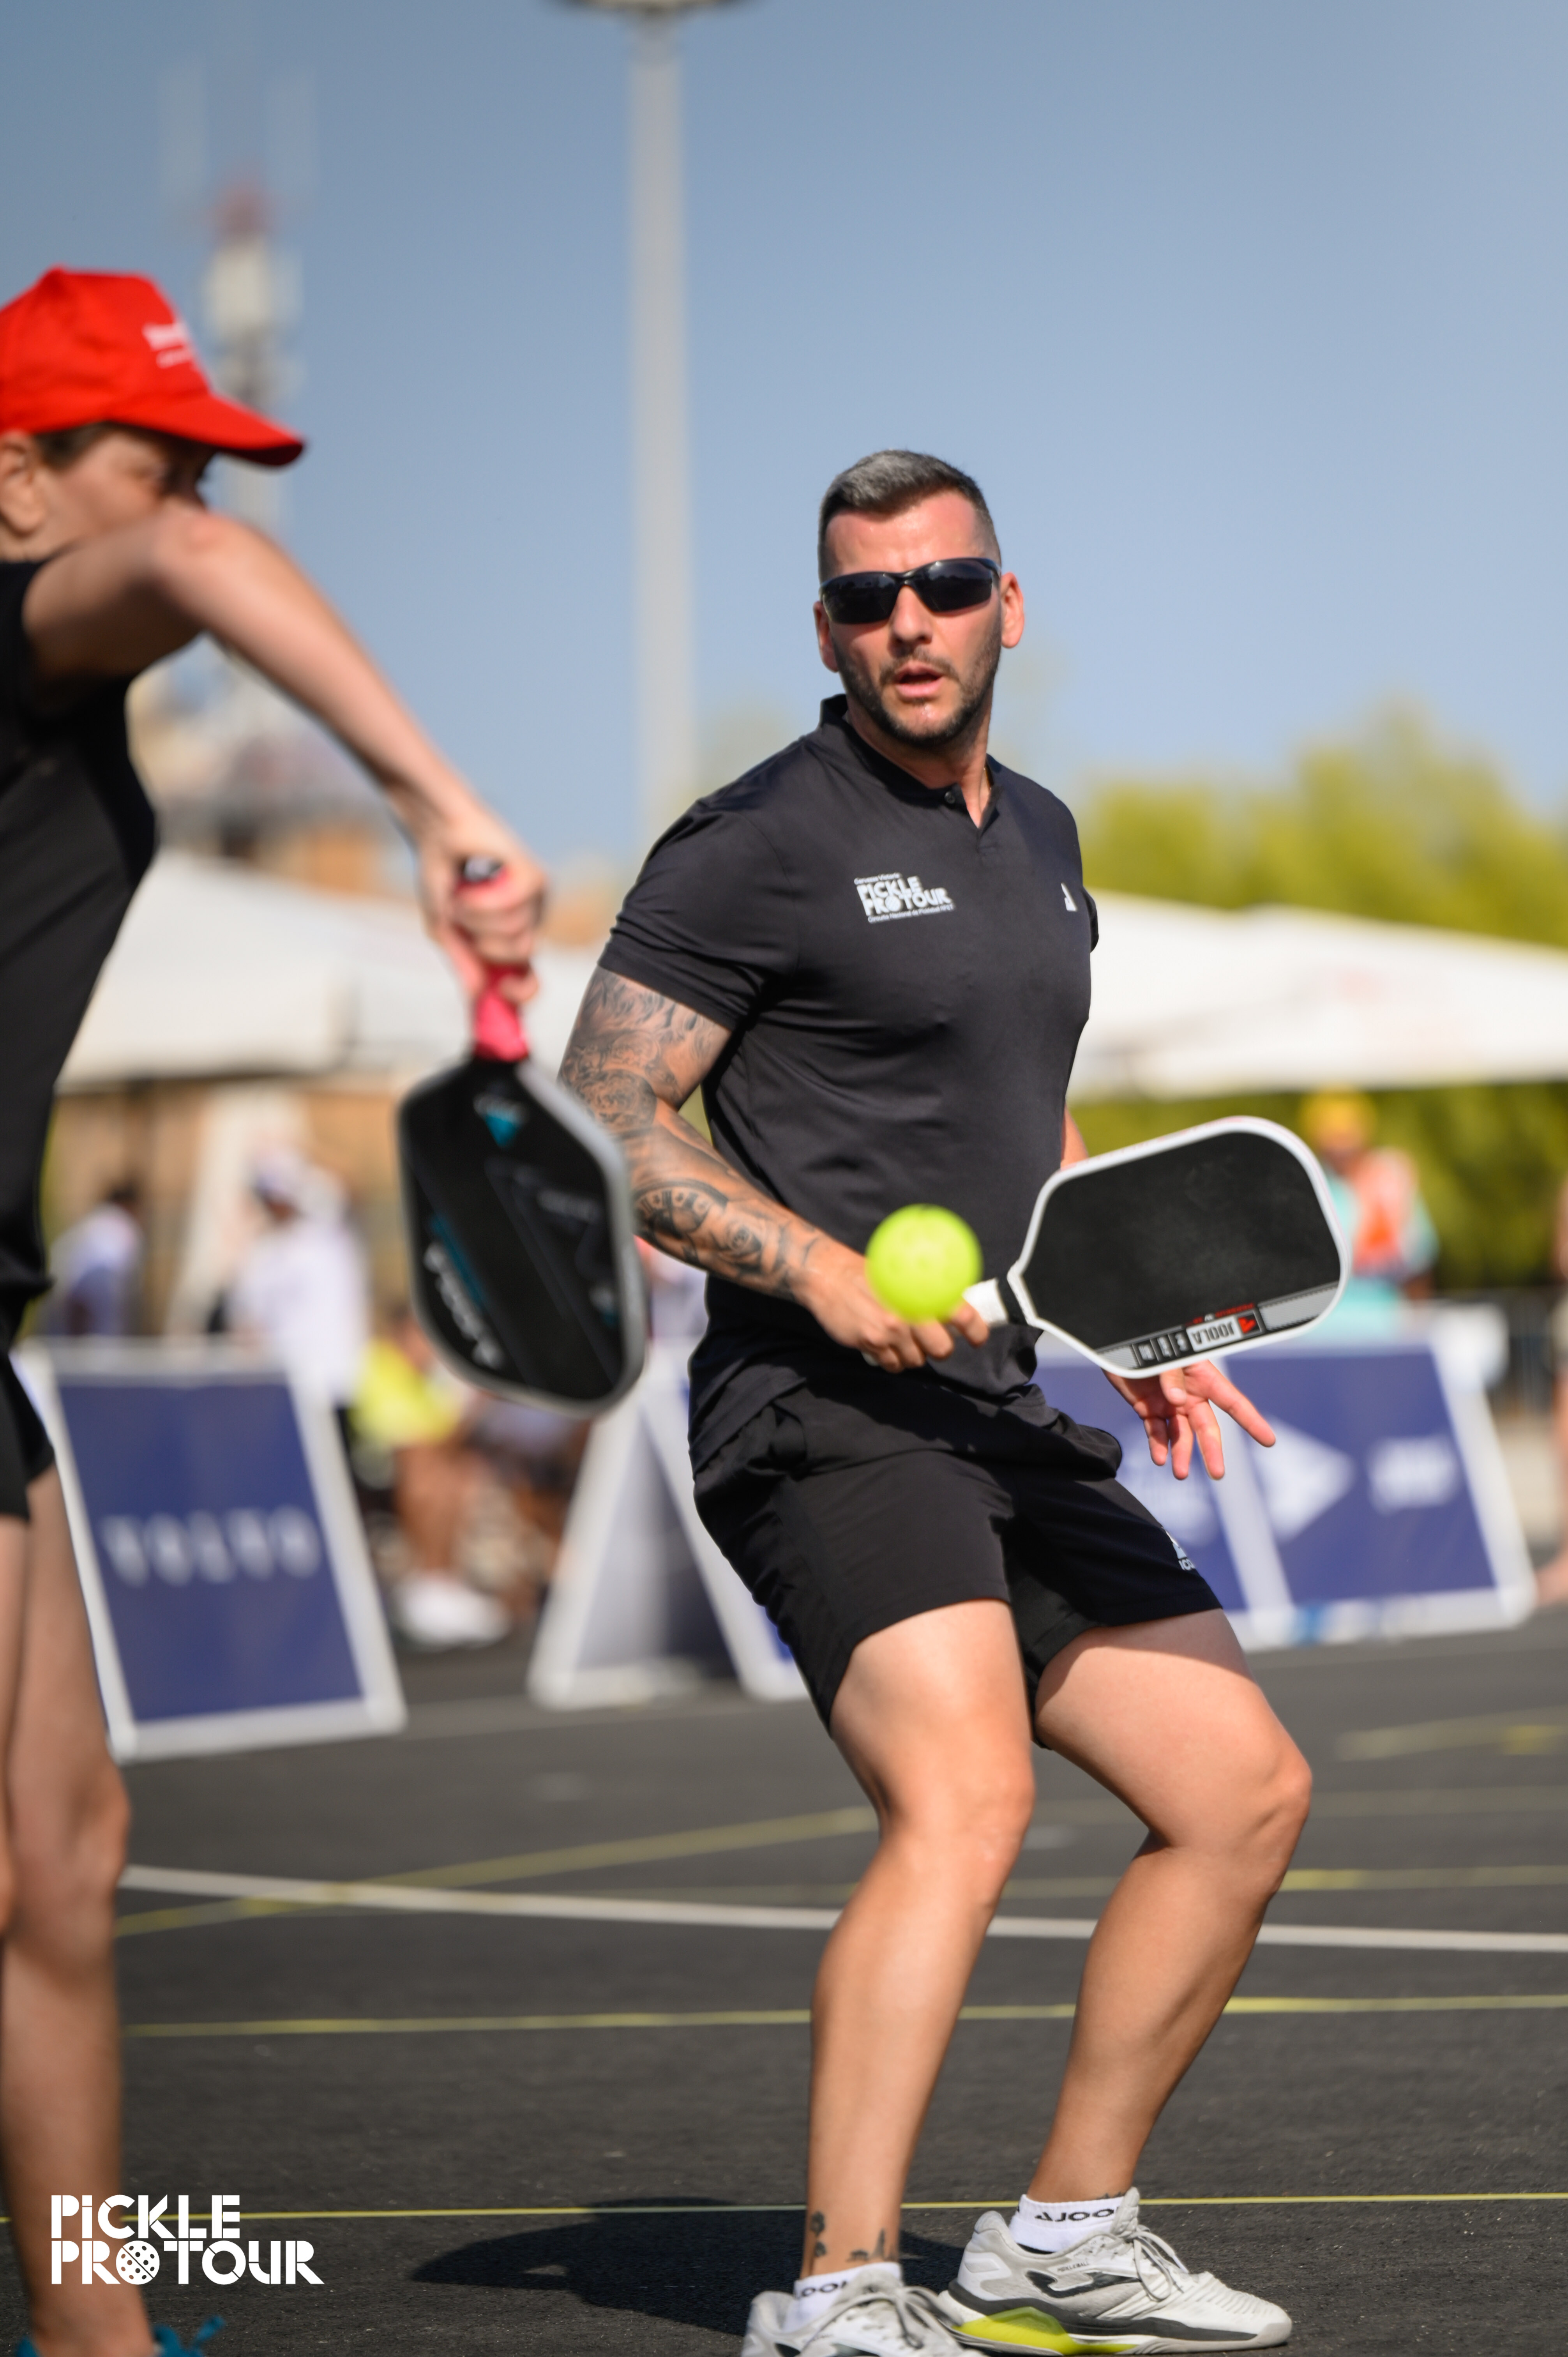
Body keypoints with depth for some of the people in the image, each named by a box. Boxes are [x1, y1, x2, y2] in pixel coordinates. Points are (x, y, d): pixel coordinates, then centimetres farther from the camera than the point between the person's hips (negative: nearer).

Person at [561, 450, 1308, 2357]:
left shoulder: (1038, 840, 18)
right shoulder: (758, 845, -7)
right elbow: (597, 1127, -10)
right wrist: (822, 1268, -21)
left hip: (998, 1424, 9)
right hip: (816, 1416, -8)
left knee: (1246, 1793, 9)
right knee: (966, 1801, -29)